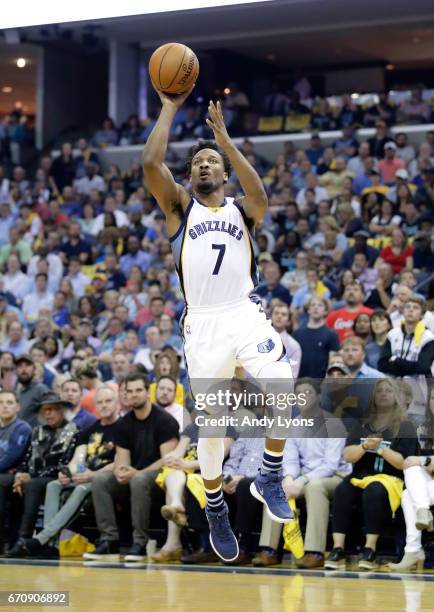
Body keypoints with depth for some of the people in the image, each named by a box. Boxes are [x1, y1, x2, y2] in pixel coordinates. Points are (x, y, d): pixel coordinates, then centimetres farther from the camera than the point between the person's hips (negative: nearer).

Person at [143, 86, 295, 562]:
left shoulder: (241, 210, 12)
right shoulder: (179, 207, 12)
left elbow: (260, 195, -13)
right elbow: (151, 163, -5)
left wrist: (223, 136, -13)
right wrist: (170, 108, 0)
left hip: (246, 316, 0)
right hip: (203, 324, 0)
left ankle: (270, 478, -5)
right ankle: (215, 511, 24)